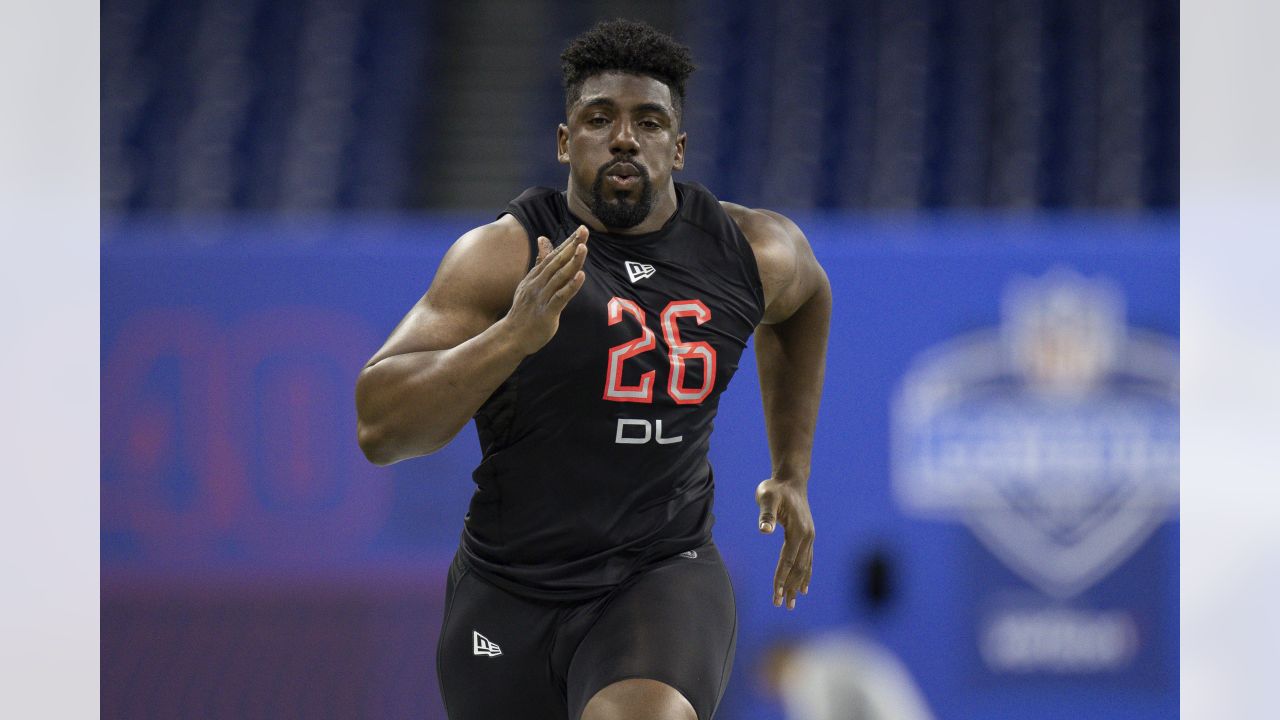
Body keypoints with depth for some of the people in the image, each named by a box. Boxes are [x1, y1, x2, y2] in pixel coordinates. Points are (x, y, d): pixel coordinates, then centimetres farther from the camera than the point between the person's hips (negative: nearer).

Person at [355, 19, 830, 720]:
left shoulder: (755, 253, -1)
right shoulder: (504, 255, -13)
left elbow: (804, 299, 26)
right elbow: (378, 426, -22)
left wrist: (793, 473, 28)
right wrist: (516, 333, -35)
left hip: (664, 580, 0)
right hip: (510, 593, 0)